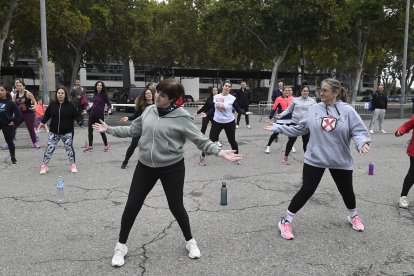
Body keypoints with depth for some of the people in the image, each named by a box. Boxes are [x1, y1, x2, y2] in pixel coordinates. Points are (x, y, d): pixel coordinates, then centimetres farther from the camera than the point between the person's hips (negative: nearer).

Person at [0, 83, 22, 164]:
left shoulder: (10, 102, -9)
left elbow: (18, 113, -6)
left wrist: (14, 121, -9)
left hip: (7, 124, -2)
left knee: (9, 141, 6)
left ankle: (13, 157, 20)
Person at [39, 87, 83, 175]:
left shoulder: (70, 105, -3)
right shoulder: (52, 105, 2)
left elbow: (76, 115, -3)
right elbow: (47, 115, 7)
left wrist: (80, 120, -21)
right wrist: (42, 122, -10)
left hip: (67, 132, -1)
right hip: (54, 132, 1)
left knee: (69, 148, 4)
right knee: (50, 148, 0)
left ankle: (72, 165, 19)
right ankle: (44, 165, 14)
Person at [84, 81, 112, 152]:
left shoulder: (104, 95, -4)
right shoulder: (95, 94, 10)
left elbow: (109, 104, -5)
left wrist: (109, 108, -25)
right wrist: (87, 110, 16)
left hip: (100, 115, -5)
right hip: (92, 114, 5)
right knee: (90, 130, 5)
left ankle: (106, 145, 18)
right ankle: (90, 146, 15)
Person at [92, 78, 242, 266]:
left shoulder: (182, 117, -14)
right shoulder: (149, 111, 1)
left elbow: (201, 140, -14)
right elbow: (133, 130, 13)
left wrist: (219, 152, -28)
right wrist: (109, 129, 17)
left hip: (172, 168, -4)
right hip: (145, 166, 4)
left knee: (176, 207, 8)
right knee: (132, 205, 6)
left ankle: (189, 241, 35)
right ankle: (121, 246, 27)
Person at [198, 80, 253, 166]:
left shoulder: (232, 98, -9)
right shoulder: (216, 97, -1)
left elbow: (238, 109, -7)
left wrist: (245, 113, -23)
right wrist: (206, 114, 5)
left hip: (229, 123, -1)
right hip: (217, 122, 1)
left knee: (232, 140, 10)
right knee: (211, 140, 0)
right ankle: (202, 157, 15)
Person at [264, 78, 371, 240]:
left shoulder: (347, 110, -9)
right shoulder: (314, 109, -4)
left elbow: (359, 131, -9)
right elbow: (298, 129, 4)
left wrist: (362, 142, -30)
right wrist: (277, 128, 2)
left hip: (340, 160, 1)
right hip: (315, 159, 0)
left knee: (346, 190, 19)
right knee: (306, 191, -3)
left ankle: (353, 216, 49)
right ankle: (286, 221, 11)